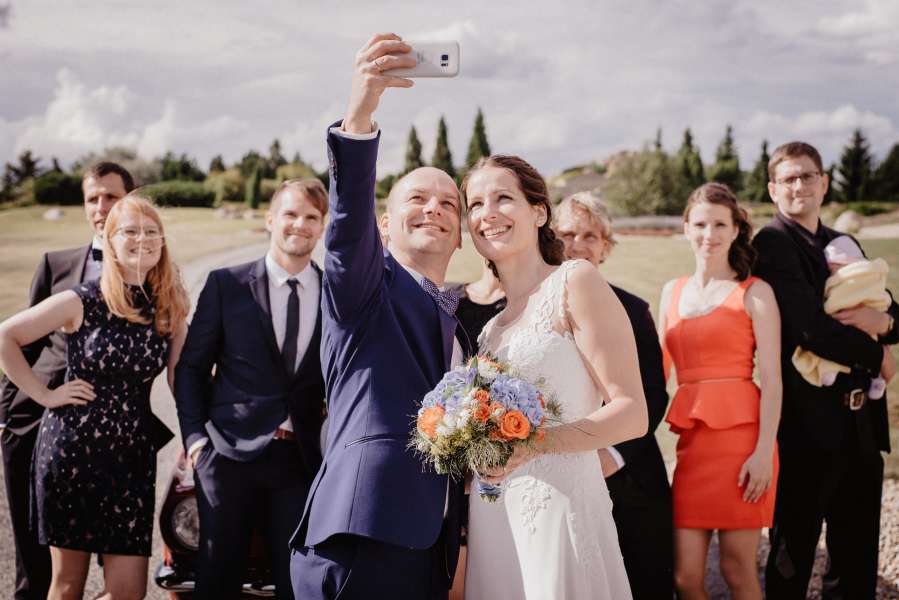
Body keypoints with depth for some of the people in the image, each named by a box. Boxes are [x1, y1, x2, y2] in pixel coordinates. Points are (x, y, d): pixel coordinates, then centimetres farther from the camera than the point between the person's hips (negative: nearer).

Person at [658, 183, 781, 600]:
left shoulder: (754, 292, 1)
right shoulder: (672, 292, 15)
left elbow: (772, 380, -5)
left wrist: (764, 451, -13)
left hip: (742, 436, -4)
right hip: (692, 440, 4)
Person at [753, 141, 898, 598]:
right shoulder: (772, 244, -8)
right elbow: (809, 328, -20)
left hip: (861, 423, 7)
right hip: (809, 421, -7)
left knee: (859, 552, 14)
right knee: (794, 549, 4)